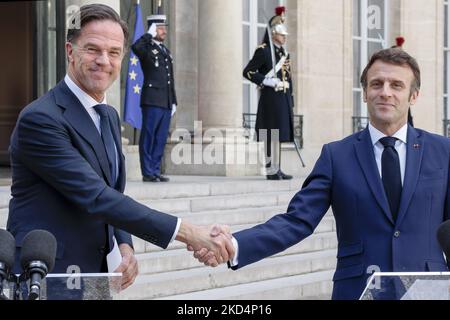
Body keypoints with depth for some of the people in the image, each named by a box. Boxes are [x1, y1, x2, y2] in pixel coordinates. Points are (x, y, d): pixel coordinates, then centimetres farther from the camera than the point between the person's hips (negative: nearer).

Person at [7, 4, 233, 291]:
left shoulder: (110, 117, 10)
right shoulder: (40, 119, -18)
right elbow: (95, 198, -24)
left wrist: (125, 247, -6)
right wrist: (187, 232, -25)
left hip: (95, 273, 7)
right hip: (45, 278, -7)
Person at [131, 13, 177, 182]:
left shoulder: (166, 51, 20)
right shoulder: (146, 49, -2)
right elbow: (135, 47, -29)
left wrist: (174, 101, 18)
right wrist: (149, 35, -16)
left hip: (166, 103, 7)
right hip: (152, 100, -7)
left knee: (161, 138, 7)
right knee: (148, 137, -3)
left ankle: (155, 171, 12)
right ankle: (148, 173, 0)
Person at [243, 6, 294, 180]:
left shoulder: (284, 53, 17)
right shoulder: (263, 51, -7)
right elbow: (248, 72, -11)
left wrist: (290, 99, 16)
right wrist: (270, 82, -16)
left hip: (284, 99, 8)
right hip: (271, 98, -8)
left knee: (280, 135, 9)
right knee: (271, 136, -6)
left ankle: (277, 169, 13)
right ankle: (271, 171, -3)